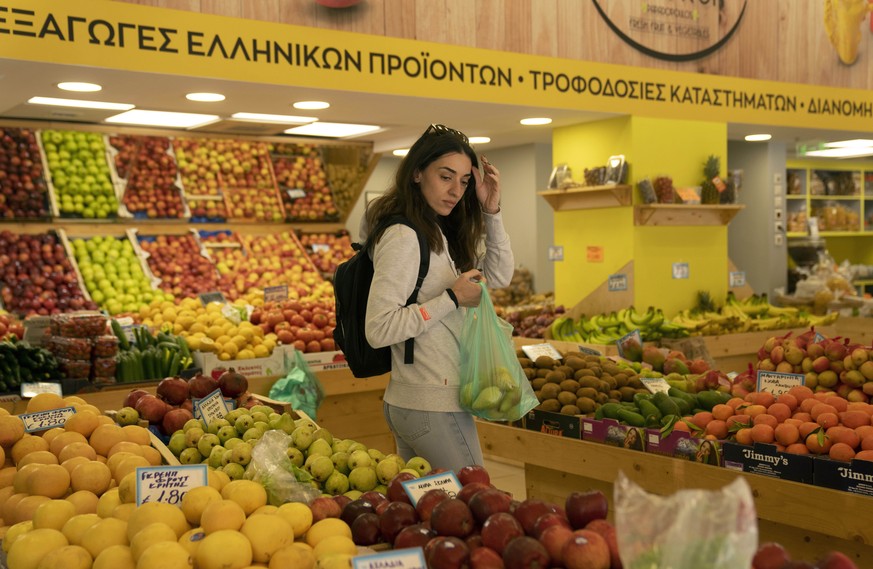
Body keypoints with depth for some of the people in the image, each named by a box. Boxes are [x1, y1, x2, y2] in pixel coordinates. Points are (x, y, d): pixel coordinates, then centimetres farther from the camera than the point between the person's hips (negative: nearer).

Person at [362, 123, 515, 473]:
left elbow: (499, 276, 18)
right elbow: (378, 330, -22)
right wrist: (453, 298, -20)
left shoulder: (436, 233, 12)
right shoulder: (403, 237, -16)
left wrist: (491, 212, 7)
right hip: (433, 407, -9)